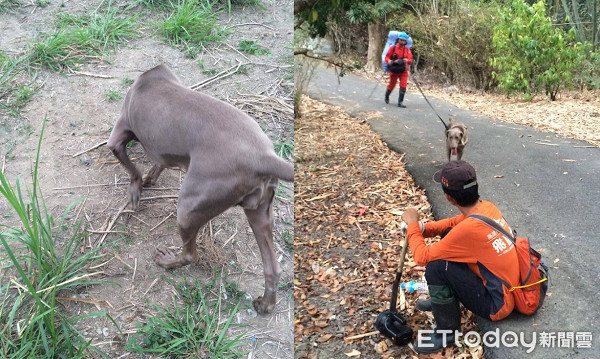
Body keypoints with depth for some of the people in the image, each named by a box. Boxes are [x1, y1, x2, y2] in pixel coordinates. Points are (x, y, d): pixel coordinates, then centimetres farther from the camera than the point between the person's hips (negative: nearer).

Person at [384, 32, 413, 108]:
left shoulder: (407, 50, 2)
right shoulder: (393, 48, -3)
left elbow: (410, 60, -4)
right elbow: (387, 57, -1)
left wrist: (407, 60, -27)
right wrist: (389, 61, -23)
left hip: (403, 71, 1)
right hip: (394, 70, -1)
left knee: (403, 86, -11)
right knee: (391, 85, 12)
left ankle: (400, 102, -6)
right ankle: (387, 97, 41)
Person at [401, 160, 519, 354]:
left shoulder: (469, 229, -31)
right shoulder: (487, 207, -6)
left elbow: (422, 257, -20)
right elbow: (456, 222, 14)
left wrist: (413, 225, -6)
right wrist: (423, 229, -1)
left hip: (497, 304, -8)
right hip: (507, 287, 9)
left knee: (436, 267, -22)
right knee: (448, 236, 8)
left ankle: (448, 331, -2)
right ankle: (443, 298, 24)